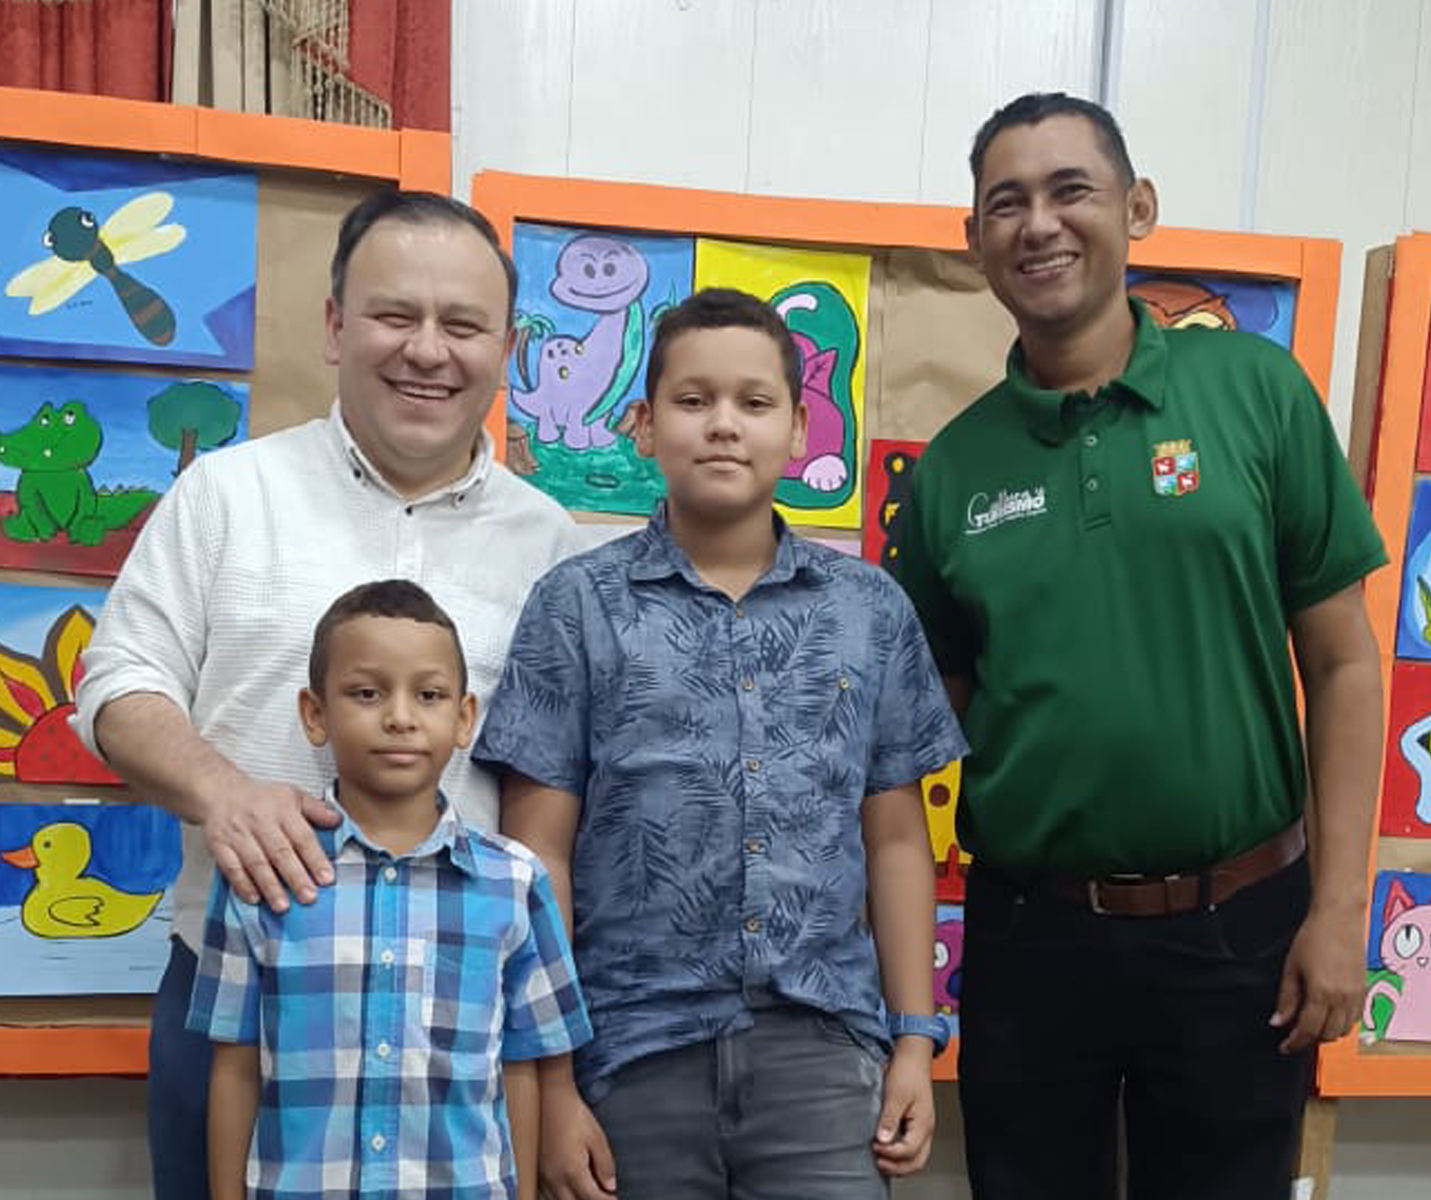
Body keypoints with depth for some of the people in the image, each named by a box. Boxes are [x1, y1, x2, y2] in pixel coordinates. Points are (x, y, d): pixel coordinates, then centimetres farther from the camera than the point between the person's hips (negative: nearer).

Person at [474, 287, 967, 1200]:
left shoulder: (873, 610, 4)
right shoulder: (577, 606, -2)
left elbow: (896, 841, 8)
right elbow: (541, 855, -3)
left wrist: (916, 1039, 5)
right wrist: (552, 1082, -4)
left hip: (823, 1043, 2)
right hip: (637, 1049, -1)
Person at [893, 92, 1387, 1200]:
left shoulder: (1253, 387, -3)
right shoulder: (952, 467, 0)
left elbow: (1341, 660, -1)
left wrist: (1340, 906, -6)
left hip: (1238, 927, -1)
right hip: (1029, 932, 1)